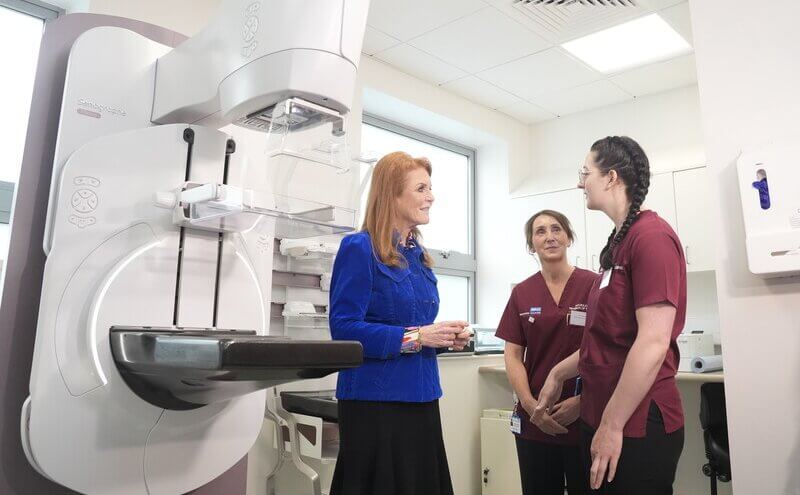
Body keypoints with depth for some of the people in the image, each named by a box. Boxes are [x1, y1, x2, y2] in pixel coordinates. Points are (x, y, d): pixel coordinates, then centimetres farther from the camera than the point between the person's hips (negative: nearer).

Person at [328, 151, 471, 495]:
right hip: (375, 399, -7)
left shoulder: (418, 256, 12)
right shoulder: (359, 248, -11)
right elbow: (344, 328, -19)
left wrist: (445, 338, 0)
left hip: (421, 396, 8)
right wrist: (415, 337, -22)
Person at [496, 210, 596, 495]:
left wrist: (581, 401, -13)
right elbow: (513, 355, 3)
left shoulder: (594, 285, -6)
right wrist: (530, 405, -9)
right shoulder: (522, 293, 4)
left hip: (585, 417, -2)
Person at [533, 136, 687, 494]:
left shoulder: (652, 236, -16)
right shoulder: (620, 240, 12)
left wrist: (613, 424, -20)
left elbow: (653, 343, -22)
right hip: (601, 419, 8)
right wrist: (559, 373, 21)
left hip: (636, 425, -8)